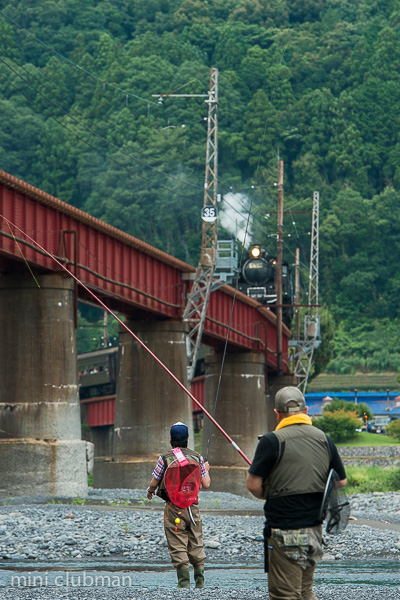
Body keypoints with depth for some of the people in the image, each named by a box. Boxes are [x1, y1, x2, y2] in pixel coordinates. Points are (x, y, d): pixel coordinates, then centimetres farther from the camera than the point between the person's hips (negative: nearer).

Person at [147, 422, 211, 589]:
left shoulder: (165, 459, -6)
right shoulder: (197, 457, 1)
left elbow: (154, 483, -1)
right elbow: (206, 485, 3)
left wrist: (150, 491, 22)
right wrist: (206, 470, 24)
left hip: (173, 508, -3)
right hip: (193, 507, 3)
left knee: (178, 546, -1)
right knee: (196, 545, 13)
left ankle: (184, 582, -6)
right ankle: (200, 580, 14)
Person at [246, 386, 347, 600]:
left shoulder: (273, 441, -12)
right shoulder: (324, 439, 5)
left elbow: (253, 484, -13)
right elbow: (341, 482, 13)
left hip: (285, 532, -6)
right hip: (315, 530, 6)